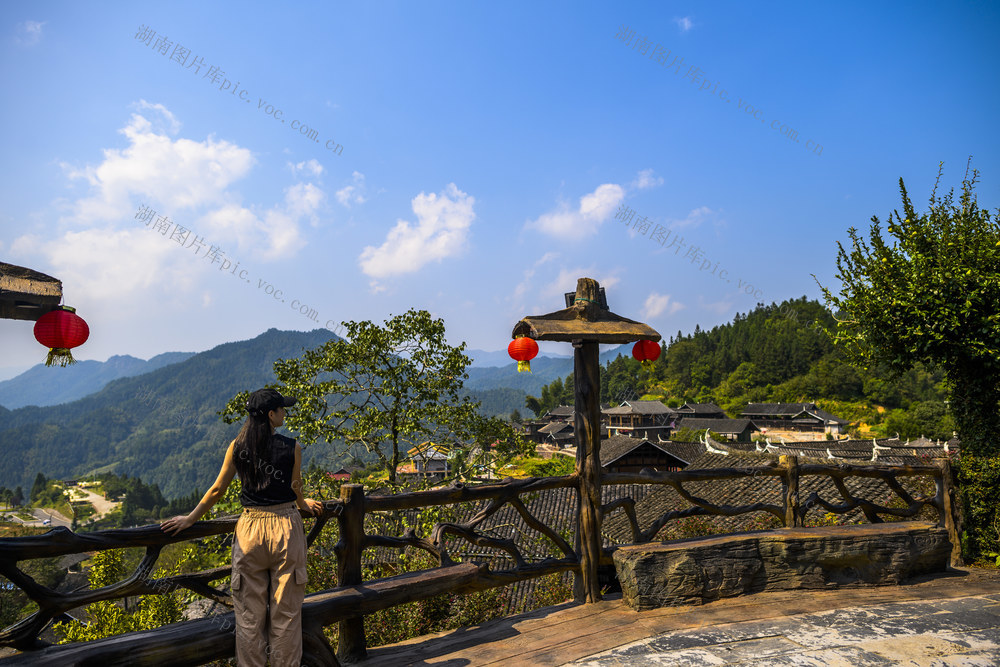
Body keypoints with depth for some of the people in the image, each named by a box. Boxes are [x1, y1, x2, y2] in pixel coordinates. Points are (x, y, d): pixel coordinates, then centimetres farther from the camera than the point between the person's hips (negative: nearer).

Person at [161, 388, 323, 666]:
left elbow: (217, 490, 3)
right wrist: (303, 504, 24)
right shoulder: (292, 448, -8)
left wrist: (190, 518, 16)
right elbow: (296, 490, 2)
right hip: (285, 528, -2)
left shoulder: (237, 447, -2)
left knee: (249, 614, 13)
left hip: (250, 529, 2)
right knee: (286, 611, 11)